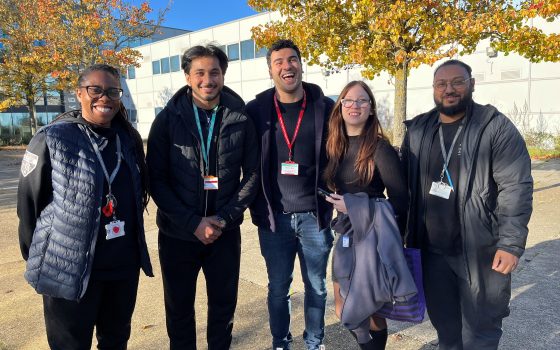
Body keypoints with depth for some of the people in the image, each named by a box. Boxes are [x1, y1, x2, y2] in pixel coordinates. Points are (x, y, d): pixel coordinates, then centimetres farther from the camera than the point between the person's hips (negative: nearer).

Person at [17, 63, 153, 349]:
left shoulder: (129, 140, 5)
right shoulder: (52, 140, -12)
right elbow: (29, 203, -6)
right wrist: (37, 257, 1)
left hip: (124, 265, 5)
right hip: (68, 269, -4)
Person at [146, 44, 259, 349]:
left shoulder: (240, 120, -3)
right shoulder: (167, 119, -5)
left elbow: (252, 173, -1)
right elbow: (156, 180, -7)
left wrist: (224, 218, -10)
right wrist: (193, 223, -15)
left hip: (225, 232, 1)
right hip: (177, 233, 0)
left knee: (224, 305, 16)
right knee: (179, 308, 16)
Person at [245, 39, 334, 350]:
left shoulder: (325, 108, -1)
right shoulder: (256, 110, -1)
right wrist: (257, 208, 0)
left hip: (314, 215, 1)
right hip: (274, 217, 0)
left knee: (316, 287, 15)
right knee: (278, 288, 13)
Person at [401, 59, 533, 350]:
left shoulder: (496, 127, -8)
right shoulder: (417, 129, 5)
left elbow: (516, 187, -12)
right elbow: (405, 185, 9)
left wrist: (511, 243, -17)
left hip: (480, 251, -3)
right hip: (431, 250, 4)